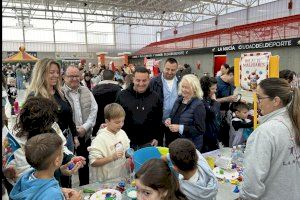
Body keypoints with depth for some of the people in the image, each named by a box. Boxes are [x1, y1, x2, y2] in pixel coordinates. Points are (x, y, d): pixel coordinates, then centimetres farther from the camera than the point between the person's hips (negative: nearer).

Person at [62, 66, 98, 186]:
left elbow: (94, 109, 5)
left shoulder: (86, 91, 9)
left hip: (85, 135, 5)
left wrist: (85, 127, -6)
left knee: (85, 163, 18)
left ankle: (84, 187, 37)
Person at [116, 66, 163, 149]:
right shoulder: (122, 95, -2)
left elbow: (159, 120, 8)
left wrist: (157, 138, 3)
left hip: (148, 143, 1)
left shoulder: (155, 97, 3)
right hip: (126, 142, -1)